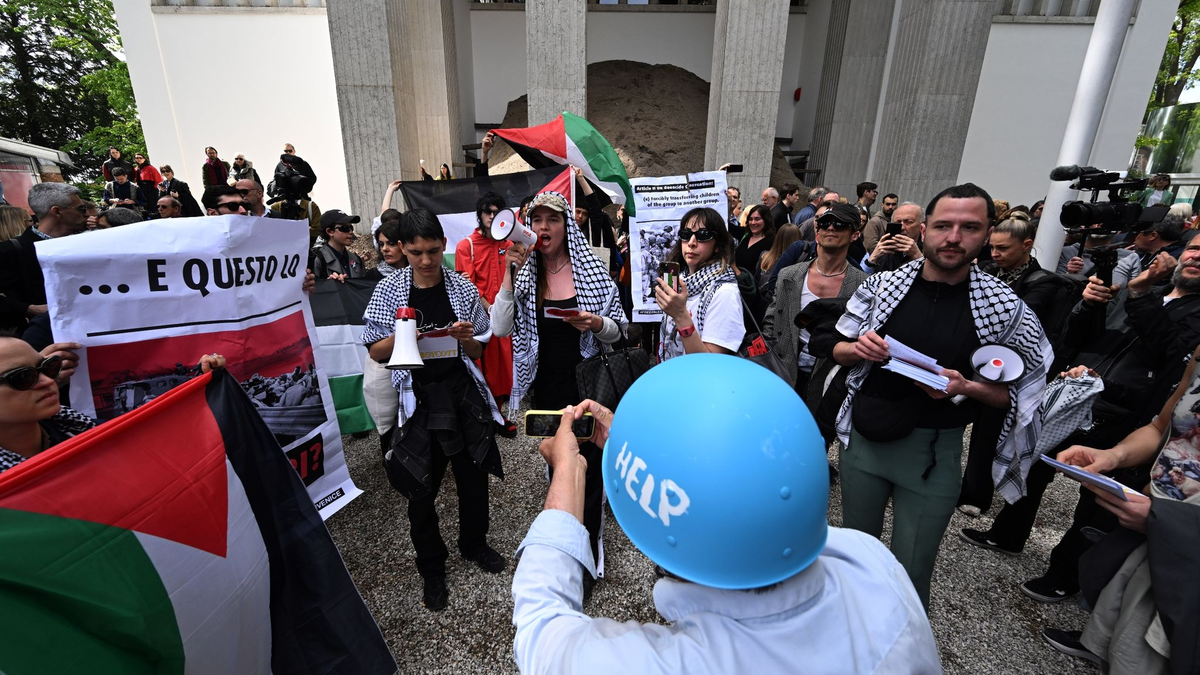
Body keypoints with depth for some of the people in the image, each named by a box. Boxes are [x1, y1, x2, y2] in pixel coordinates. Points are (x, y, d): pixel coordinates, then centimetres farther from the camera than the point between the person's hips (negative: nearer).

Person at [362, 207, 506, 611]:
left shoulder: (463, 289, 0)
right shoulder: (389, 291, -3)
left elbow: (478, 352, 6)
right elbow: (376, 352, 0)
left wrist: (465, 338, -16)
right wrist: (399, 336, -19)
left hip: (463, 392, 2)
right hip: (417, 398, -1)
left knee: (473, 475, 13)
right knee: (421, 488, 8)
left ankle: (474, 544, 40)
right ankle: (432, 568, 29)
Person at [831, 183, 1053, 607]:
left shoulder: (1004, 307, -8)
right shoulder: (880, 286, -3)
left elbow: (1017, 392, -1)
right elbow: (839, 351, 7)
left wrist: (965, 387, -20)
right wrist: (859, 349, -15)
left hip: (934, 453, -2)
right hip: (864, 436, 3)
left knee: (910, 573, 10)